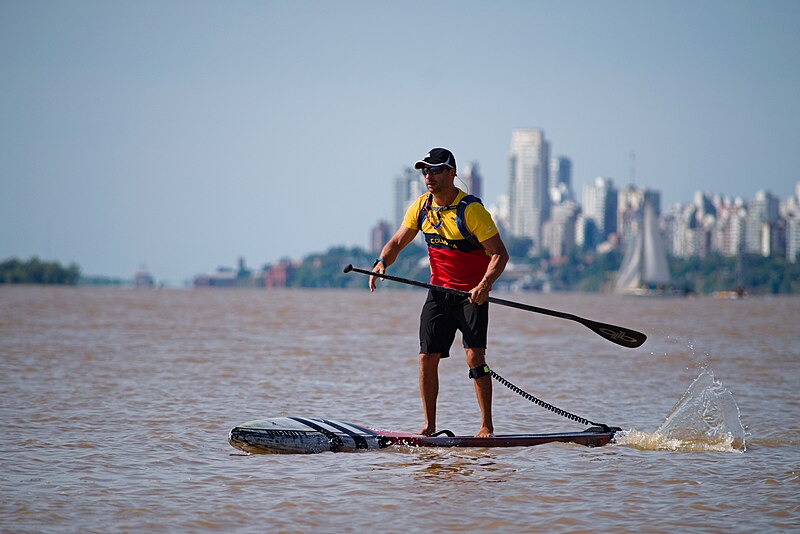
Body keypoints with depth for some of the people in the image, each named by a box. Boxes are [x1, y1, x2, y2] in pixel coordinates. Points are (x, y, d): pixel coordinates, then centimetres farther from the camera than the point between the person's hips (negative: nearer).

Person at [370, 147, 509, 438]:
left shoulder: (471, 210, -18)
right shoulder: (421, 207, 1)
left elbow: (500, 254, -18)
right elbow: (397, 242, 9)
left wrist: (485, 284, -34)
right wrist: (382, 261, -13)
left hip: (472, 293, -6)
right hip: (439, 291, 6)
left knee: (474, 355, -16)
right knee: (427, 358, 0)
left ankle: (487, 425, -7)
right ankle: (429, 427, 9)